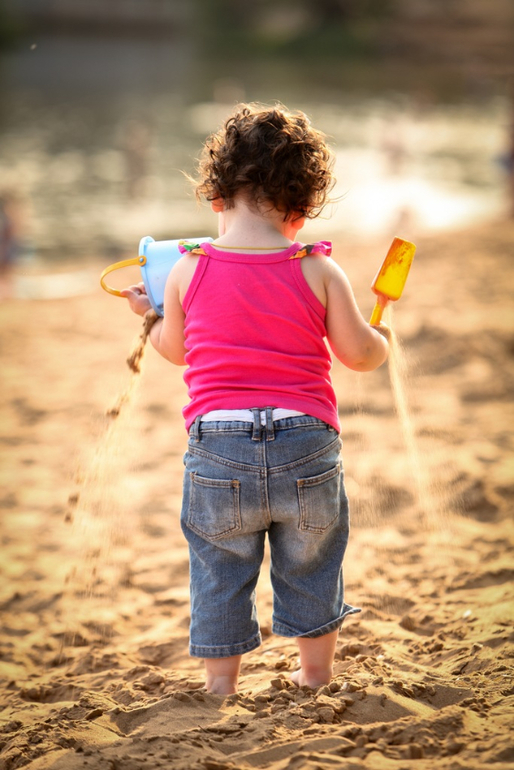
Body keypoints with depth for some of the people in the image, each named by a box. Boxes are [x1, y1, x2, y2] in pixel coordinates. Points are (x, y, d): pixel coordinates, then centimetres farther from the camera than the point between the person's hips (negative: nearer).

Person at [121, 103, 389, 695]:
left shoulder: (188, 270, -2)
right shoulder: (318, 272, -6)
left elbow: (175, 350, 11)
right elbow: (357, 353, -1)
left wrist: (150, 317, 32)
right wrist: (382, 340, 21)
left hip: (217, 448, 0)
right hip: (307, 446, 0)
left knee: (218, 571, 15)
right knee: (311, 567, 20)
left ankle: (220, 685, 22)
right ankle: (315, 676, 33)